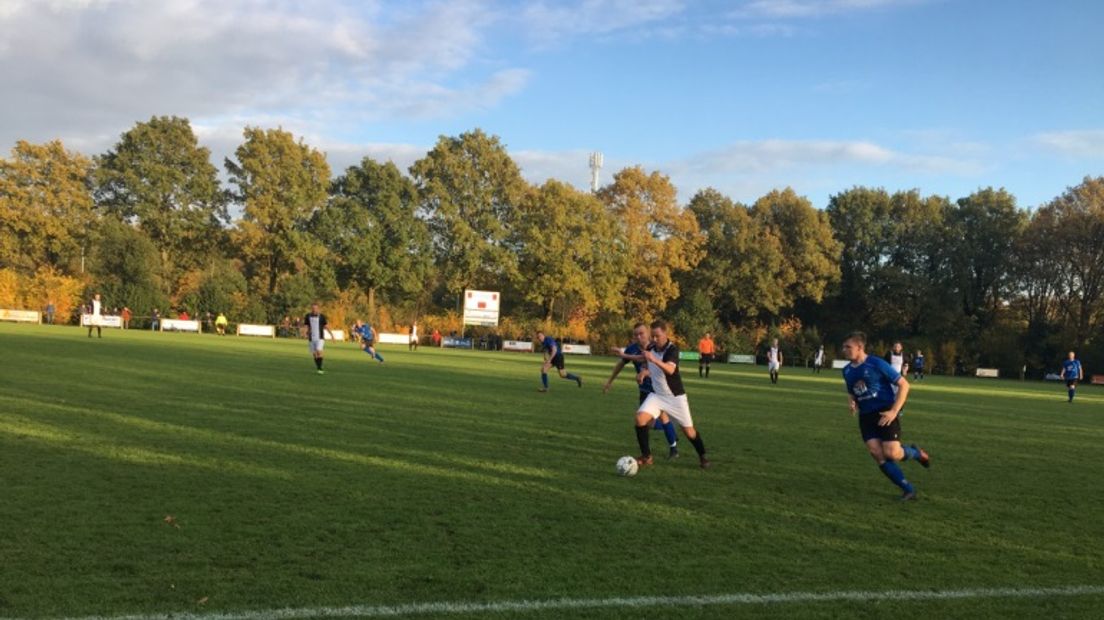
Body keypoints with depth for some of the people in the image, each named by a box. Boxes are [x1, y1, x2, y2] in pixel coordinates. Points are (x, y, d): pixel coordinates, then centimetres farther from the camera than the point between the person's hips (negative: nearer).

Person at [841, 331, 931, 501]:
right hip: (866, 416, 6)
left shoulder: (877, 364, -13)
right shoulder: (847, 371, 6)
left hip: (885, 414, -6)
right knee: (877, 455, -9)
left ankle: (916, 452, 19)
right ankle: (908, 489, 4)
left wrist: (894, 411, -16)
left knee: (891, 454, -16)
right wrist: (852, 404, -1)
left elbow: (904, 385, -10)